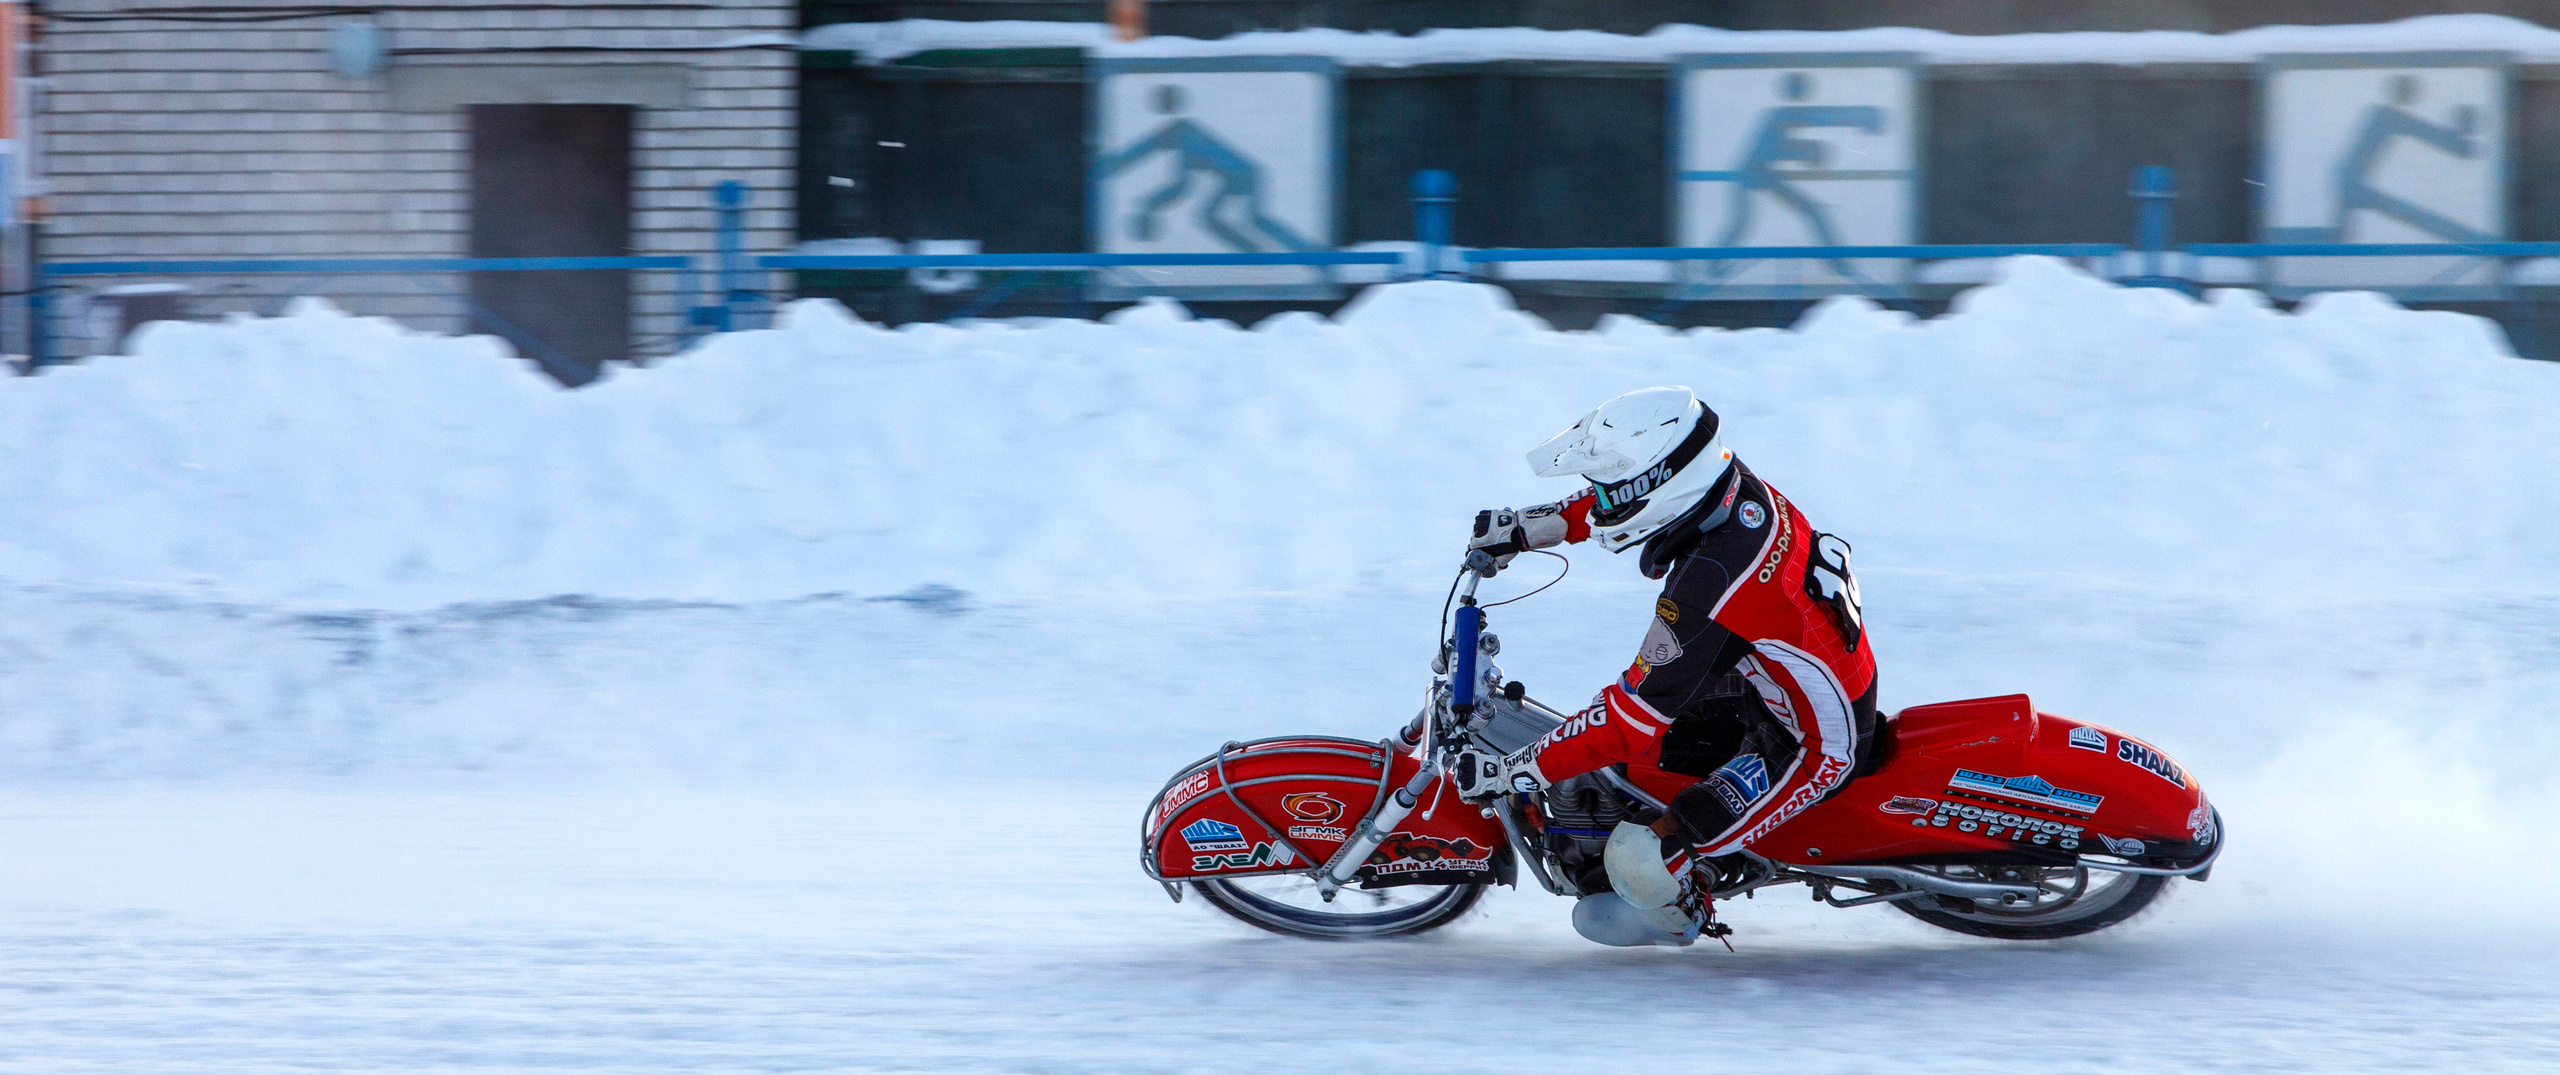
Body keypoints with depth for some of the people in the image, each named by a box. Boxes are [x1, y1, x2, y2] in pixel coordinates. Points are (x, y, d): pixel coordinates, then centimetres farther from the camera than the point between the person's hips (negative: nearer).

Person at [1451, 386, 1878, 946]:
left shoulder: (1706, 593, -37)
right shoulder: (1735, 487, -13)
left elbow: (1632, 720, -30)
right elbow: (1637, 494, 13)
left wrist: (1512, 771, -23)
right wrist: (1528, 527, 13)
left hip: (1809, 751, -9)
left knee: (1640, 863, -14)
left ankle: (1681, 911, 17)